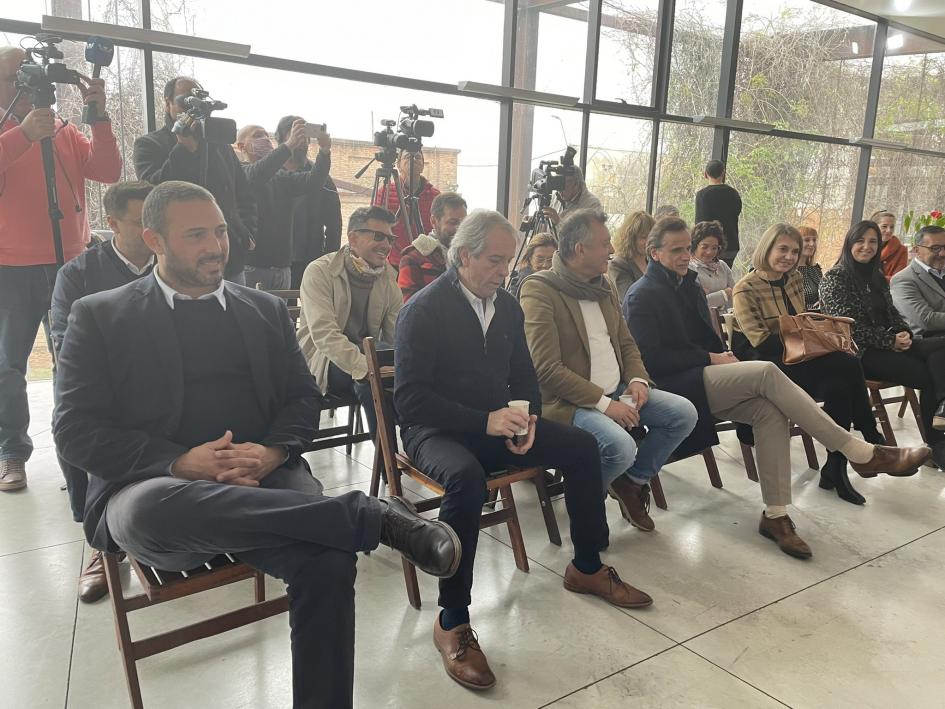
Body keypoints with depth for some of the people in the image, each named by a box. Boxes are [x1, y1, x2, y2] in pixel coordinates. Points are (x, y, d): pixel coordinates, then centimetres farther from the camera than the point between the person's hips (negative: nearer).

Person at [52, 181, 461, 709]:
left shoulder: (266, 309, 18)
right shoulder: (100, 316, 9)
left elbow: (304, 398, 15)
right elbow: (76, 429, 1)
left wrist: (271, 452, -8)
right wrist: (183, 462, -15)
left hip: (261, 479, 2)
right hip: (152, 488, -1)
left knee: (329, 562, -30)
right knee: (154, 509, -39)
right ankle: (377, 516, -32)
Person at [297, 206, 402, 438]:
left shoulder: (388, 276, 7)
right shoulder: (320, 271, -10)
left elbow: (398, 335, -1)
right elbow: (323, 333, -24)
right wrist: (366, 367, -37)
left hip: (369, 356, 5)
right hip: (322, 361, -4)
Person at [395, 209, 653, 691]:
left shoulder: (508, 307, 6)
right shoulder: (423, 310, -15)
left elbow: (524, 376, 14)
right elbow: (409, 398, -20)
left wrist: (526, 419, -9)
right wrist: (484, 421, -28)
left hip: (497, 424, 7)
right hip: (436, 431, -7)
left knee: (582, 447, -3)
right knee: (467, 477, -38)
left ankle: (586, 568, 16)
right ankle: (452, 621, -23)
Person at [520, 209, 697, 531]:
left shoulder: (603, 285, 12)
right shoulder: (539, 290, -14)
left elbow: (626, 343, 19)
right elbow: (547, 369, -20)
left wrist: (638, 379, -3)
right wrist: (603, 403, -21)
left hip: (616, 391, 8)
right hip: (568, 402, -8)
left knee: (684, 413, -5)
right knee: (621, 446, -31)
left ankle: (634, 480, 15)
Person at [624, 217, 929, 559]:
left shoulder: (689, 286, 20)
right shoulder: (642, 296, -7)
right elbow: (651, 359, -16)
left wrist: (723, 357, 2)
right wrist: (710, 358, -13)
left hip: (702, 381, 8)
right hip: (675, 387, -8)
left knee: (769, 409, -21)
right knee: (767, 372, -25)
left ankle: (775, 515, -19)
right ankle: (861, 453, -21)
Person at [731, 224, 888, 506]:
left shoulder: (795, 279, 12)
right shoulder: (746, 289, -9)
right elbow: (761, 342, -16)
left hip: (795, 357, 7)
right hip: (763, 363, -6)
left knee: (838, 385, -27)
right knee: (848, 364, -25)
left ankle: (836, 469, -17)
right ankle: (870, 437, -7)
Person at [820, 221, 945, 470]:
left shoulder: (877, 278, 20)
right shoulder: (834, 279, -3)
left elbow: (892, 314, 20)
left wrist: (905, 333, -4)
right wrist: (890, 341, -14)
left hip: (889, 345, 7)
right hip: (859, 352, -7)